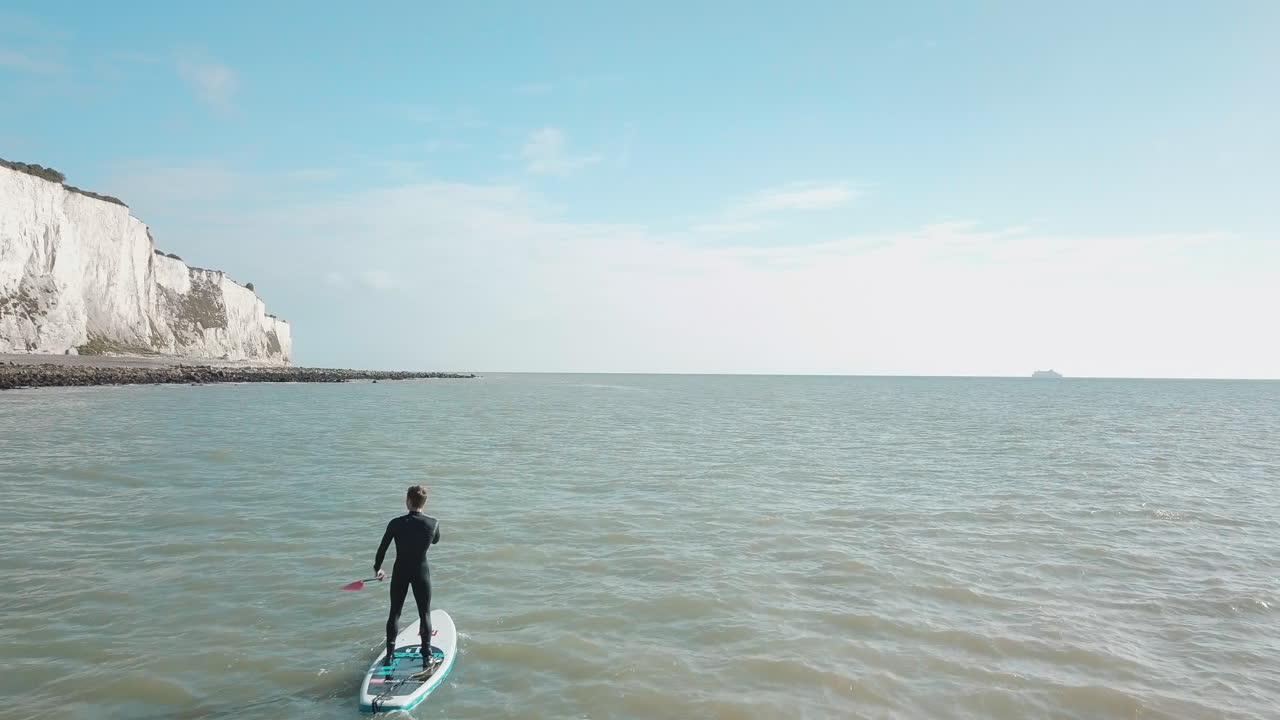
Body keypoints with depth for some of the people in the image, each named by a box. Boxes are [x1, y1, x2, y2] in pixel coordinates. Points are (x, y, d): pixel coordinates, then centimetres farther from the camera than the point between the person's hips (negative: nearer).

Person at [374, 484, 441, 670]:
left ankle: (390, 654, 21)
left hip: (400, 573, 1)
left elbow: (382, 548, -2)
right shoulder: (433, 524, -12)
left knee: (394, 613, 15)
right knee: (425, 614, 10)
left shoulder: (396, 524, -12)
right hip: (421, 573, -1)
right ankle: (427, 656, 12)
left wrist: (378, 568, 14)